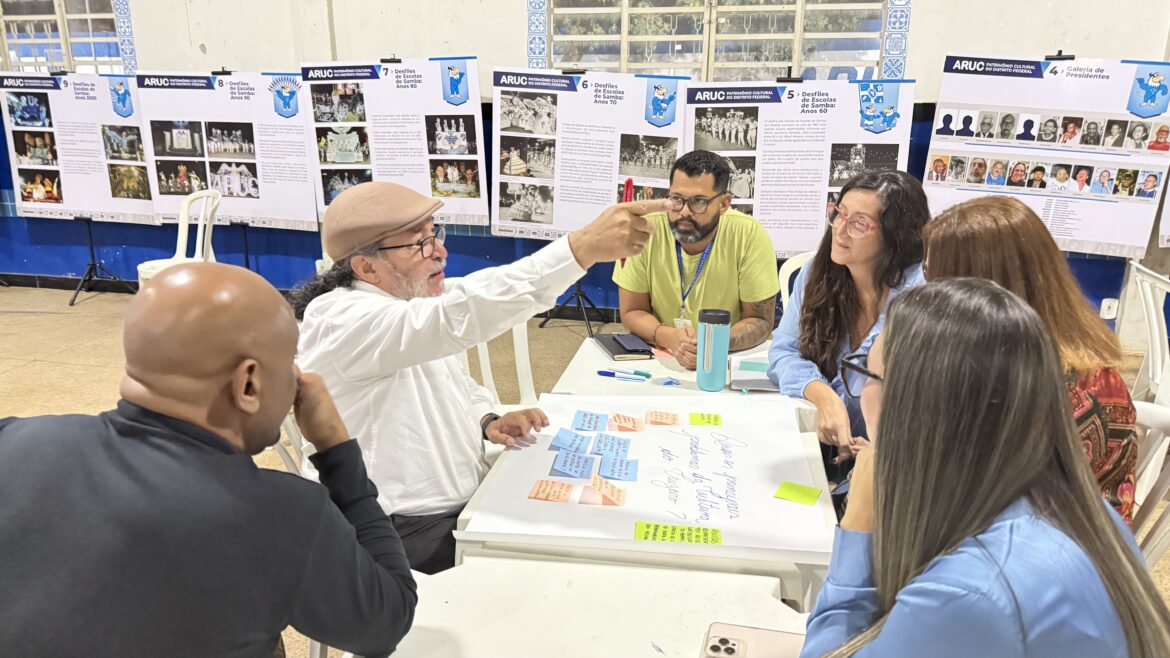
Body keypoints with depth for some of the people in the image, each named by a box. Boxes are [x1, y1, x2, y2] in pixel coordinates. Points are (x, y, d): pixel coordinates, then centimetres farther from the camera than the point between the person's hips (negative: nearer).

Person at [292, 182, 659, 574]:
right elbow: (458, 316, -38)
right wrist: (582, 247, -45)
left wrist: (486, 422, -2)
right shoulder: (341, 322, -22)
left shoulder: (415, 310, 8)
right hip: (410, 537, -8)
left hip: (470, 501, 8)